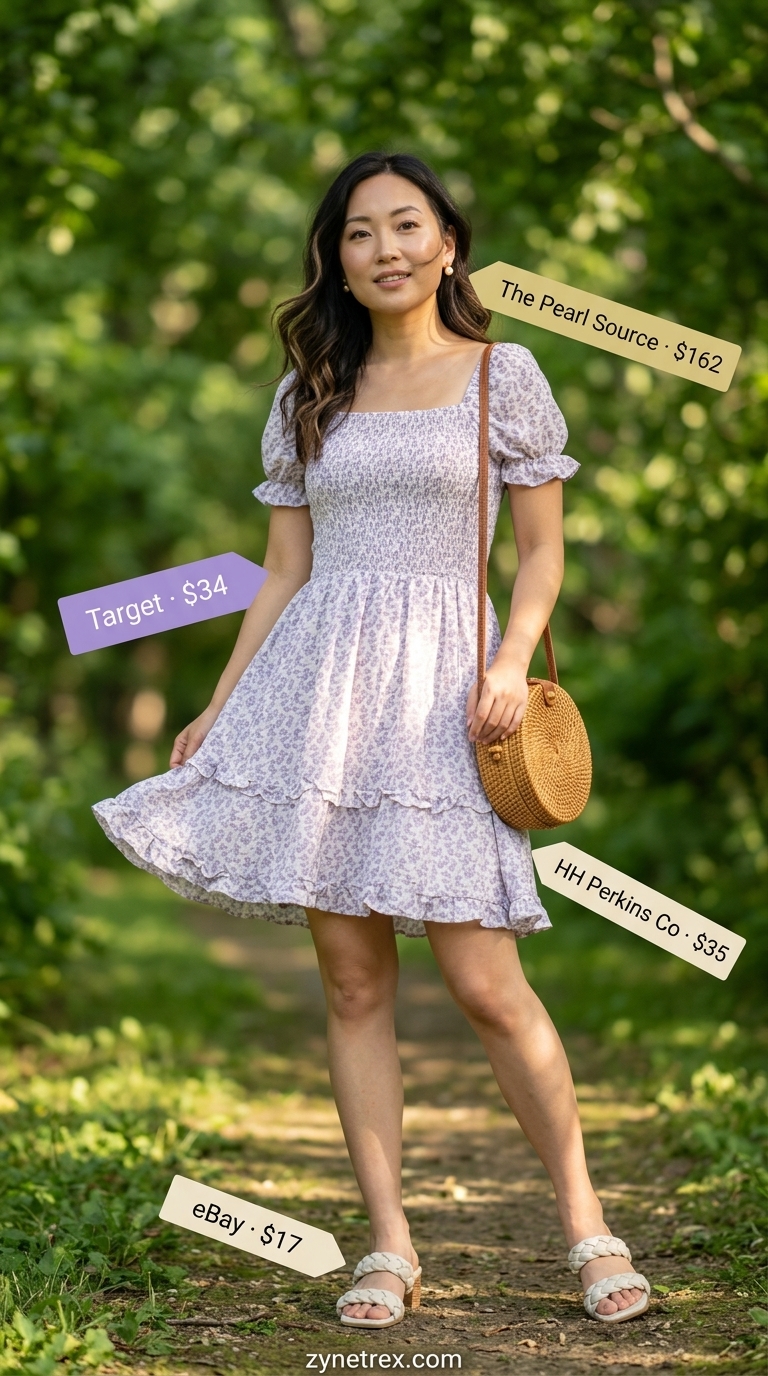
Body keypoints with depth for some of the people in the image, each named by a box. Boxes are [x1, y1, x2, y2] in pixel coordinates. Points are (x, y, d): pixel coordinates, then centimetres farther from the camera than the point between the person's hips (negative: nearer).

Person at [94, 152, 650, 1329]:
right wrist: (220, 706, 10)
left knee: (484, 983, -9)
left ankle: (587, 1227, 6)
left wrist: (513, 662, -12)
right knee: (353, 980, 2)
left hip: (443, 687, -3)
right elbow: (284, 572, 16)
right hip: (320, 681, 3)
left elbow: (542, 547, 4)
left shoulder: (504, 375, 5)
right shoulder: (308, 398, 14)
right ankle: (390, 1248, 8)